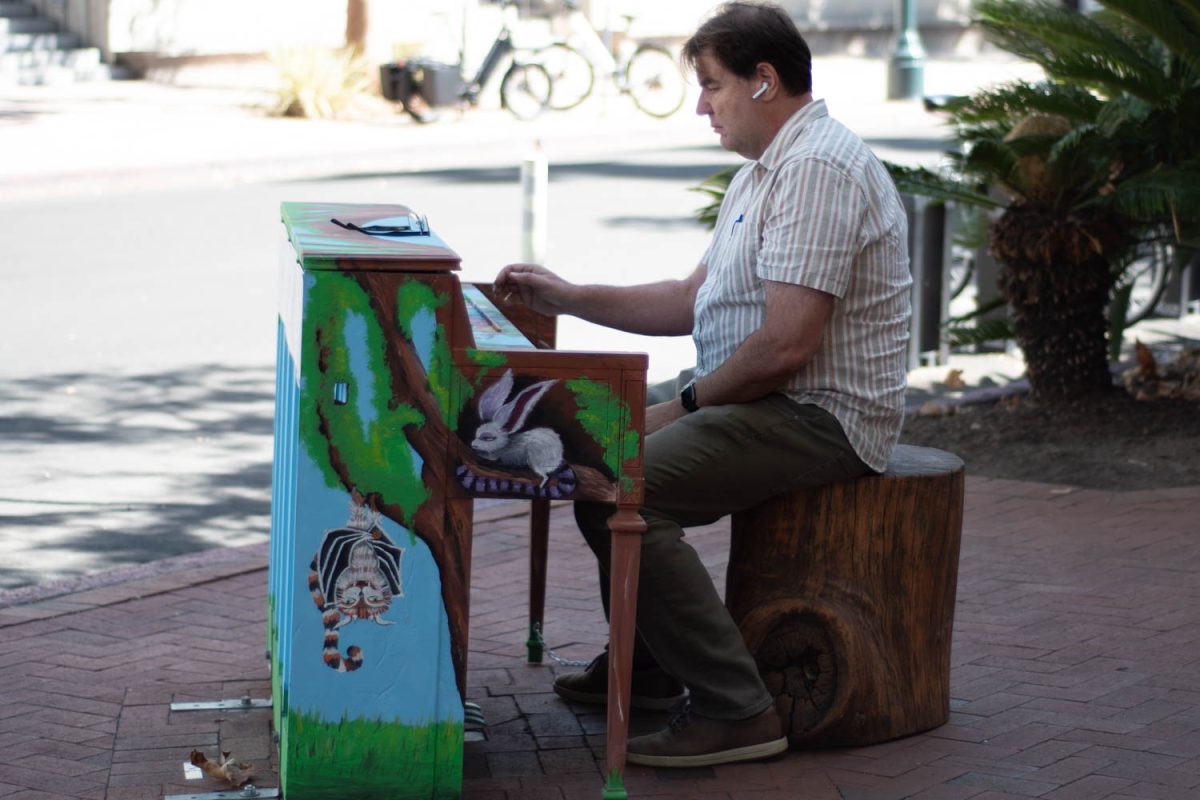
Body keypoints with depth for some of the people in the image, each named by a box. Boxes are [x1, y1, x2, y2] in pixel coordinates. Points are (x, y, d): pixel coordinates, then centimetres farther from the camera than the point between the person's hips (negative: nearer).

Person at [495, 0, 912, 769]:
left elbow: (787, 343, -25)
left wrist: (692, 402, -12)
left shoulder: (818, 168, -19)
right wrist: (568, 297, 14)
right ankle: (647, 665, 30)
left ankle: (736, 711, -21)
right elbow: (692, 301, 21)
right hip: (771, 402, 11)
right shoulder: (766, 171, 17)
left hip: (821, 416, -11)